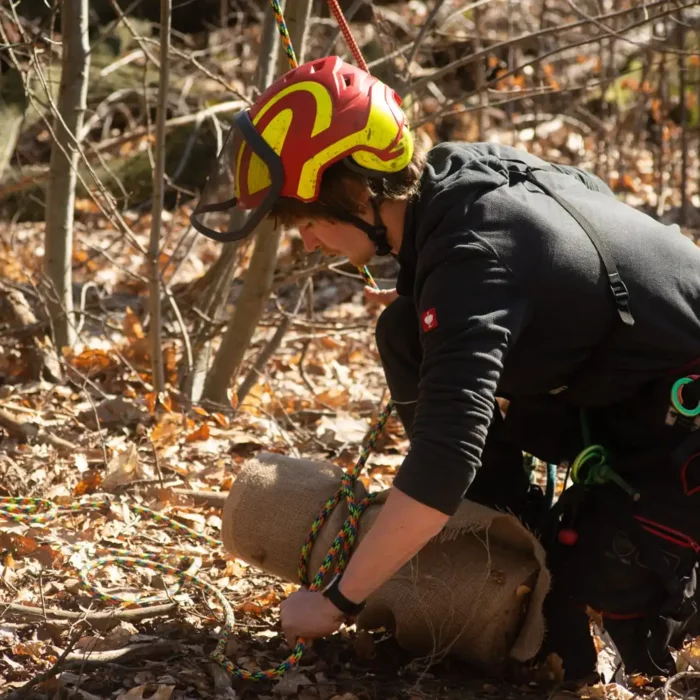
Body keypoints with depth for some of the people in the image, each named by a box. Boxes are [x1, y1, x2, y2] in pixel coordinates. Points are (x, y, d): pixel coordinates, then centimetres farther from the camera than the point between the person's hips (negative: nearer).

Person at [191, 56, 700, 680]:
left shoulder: (472, 258, -33)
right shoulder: (461, 171, -6)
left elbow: (444, 466, -39)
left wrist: (338, 601, -30)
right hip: (616, 387, 9)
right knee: (407, 335, -2)